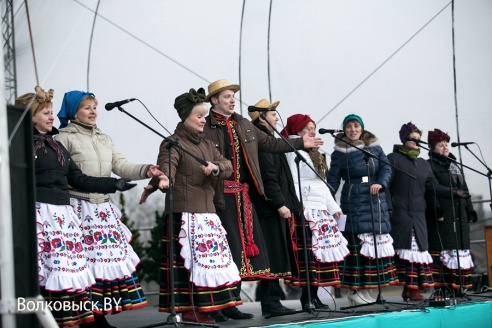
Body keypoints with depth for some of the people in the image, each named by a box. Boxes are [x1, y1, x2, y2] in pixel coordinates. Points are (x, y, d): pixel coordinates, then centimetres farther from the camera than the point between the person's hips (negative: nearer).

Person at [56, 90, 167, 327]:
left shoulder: (104, 139, 19)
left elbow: (122, 167, 9)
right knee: (85, 261, -9)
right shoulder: (65, 138, -1)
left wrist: (146, 171, -9)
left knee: (110, 257, 5)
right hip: (79, 209, -7)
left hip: (103, 209, 7)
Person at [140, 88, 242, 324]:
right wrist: (154, 184, -45)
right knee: (190, 259, -9)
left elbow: (227, 166, 8)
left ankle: (205, 305, 16)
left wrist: (216, 167, -16)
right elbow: (165, 169, -23)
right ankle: (189, 309, -3)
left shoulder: (207, 144, 18)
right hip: (184, 213, -8)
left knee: (212, 257, 9)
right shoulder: (173, 143, -5)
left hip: (207, 212, 8)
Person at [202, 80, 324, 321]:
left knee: (242, 247, 8)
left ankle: (231, 305, 17)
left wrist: (300, 143, 22)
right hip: (220, 196, -7)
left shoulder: (244, 125, 16)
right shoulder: (205, 128, -8)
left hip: (243, 195, 7)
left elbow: (269, 143, 23)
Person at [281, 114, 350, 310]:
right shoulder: (294, 151, -5)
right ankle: (308, 297, -10)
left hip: (321, 210, 10)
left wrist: (333, 207, 24)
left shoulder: (313, 153, 23)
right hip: (306, 211, -10)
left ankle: (313, 295, 9)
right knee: (309, 254, -13)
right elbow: (292, 181, -16)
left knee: (323, 251, 5)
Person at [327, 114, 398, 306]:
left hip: (376, 201, 4)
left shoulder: (375, 147, 11)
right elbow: (333, 180, -1)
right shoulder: (340, 152, 1)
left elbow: (386, 168, 4)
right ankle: (358, 291, -5)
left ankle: (365, 290, 9)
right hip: (354, 202, -4)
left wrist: (380, 183, -15)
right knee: (358, 243, -9)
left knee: (378, 241, 3)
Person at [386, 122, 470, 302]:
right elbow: (386, 184, -4)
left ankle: (413, 288, -2)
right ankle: (408, 287, -8)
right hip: (400, 213, -5)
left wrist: (452, 192, -2)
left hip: (418, 214, 6)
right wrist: (388, 208, -13)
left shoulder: (423, 164, 21)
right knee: (404, 249, -9)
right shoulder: (393, 159, 3)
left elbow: (433, 186, 13)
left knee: (419, 248, -2)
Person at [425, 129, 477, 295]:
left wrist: (470, 212, 17)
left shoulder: (455, 166, 22)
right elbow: (430, 192, -12)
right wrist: (437, 211, -21)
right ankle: (441, 288, -12)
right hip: (442, 219, -8)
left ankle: (456, 288, 10)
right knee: (442, 252, -12)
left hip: (459, 217, 8)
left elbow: (464, 190, 24)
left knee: (460, 249, 6)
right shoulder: (429, 166, -2)